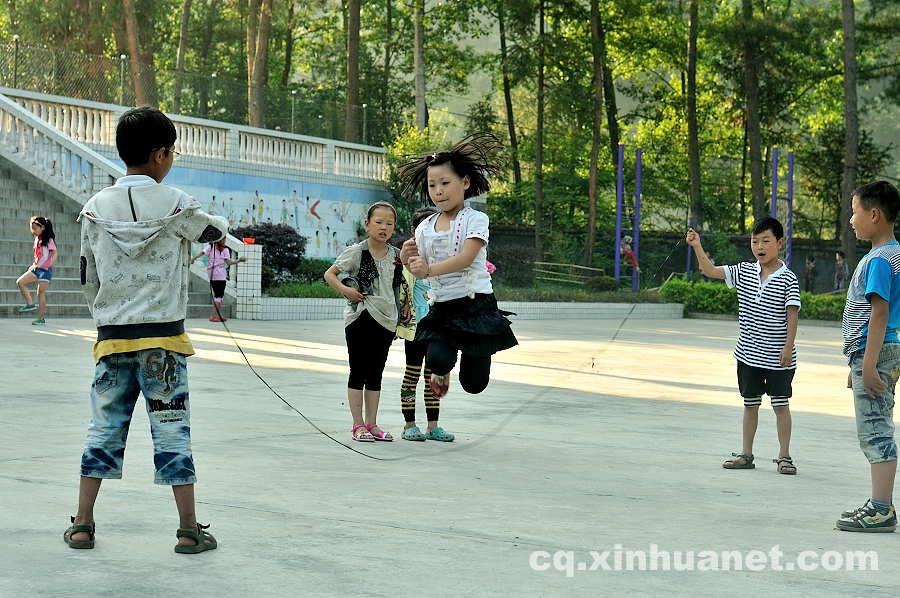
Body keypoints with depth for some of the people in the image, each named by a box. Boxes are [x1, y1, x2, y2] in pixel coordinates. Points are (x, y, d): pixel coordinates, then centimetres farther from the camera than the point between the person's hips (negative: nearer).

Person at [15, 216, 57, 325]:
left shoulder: (48, 240, -10)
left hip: (45, 269, -8)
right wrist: (34, 265, 19)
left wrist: (51, 263, -38)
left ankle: (42, 317, -1)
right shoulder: (37, 239, 12)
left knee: (41, 292, -6)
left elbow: (55, 253, -20)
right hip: (36, 268, 8)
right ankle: (30, 304, 1)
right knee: (20, 282, -4)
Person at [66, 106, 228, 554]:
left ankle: (82, 525, 13)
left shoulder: (96, 208, 1)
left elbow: (88, 280, 6)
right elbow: (214, 231, 12)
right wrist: (219, 223, 35)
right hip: (163, 338, -3)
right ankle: (189, 530, 6)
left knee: (104, 428, 10)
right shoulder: (174, 204, -7)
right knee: (172, 432, 2)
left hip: (111, 337, 3)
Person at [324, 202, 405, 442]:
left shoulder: (397, 255, 6)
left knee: (375, 374, 10)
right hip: (360, 318, -4)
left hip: (386, 320, 4)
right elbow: (329, 274, 1)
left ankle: (371, 424, 17)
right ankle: (358, 425, 5)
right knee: (358, 372, 1)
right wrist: (344, 289, -16)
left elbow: (401, 282, 20)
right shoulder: (356, 252, -6)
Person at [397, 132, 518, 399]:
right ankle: (442, 371, 15)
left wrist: (429, 269, -31)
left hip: (476, 304, -3)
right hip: (442, 306, 3)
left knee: (473, 384, -3)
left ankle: (474, 356, 35)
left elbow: (466, 257, -19)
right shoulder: (425, 228, 8)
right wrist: (408, 258, -11)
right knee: (436, 358, -24)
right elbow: (421, 270, 11)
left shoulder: (475, 219, -6)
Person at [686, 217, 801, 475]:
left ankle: (784, 456, 12)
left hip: (777, 357, -4)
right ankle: (746, 454, 20)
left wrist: (788, 347, -14)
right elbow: (710, 271, 3)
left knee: (781, 404, 4)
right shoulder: (744, 271, 4)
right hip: (748, 354, 4)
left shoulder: (788, 279, -8)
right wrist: (697, 246, -11)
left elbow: (792, 315, -9)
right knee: (750, 404, 13)